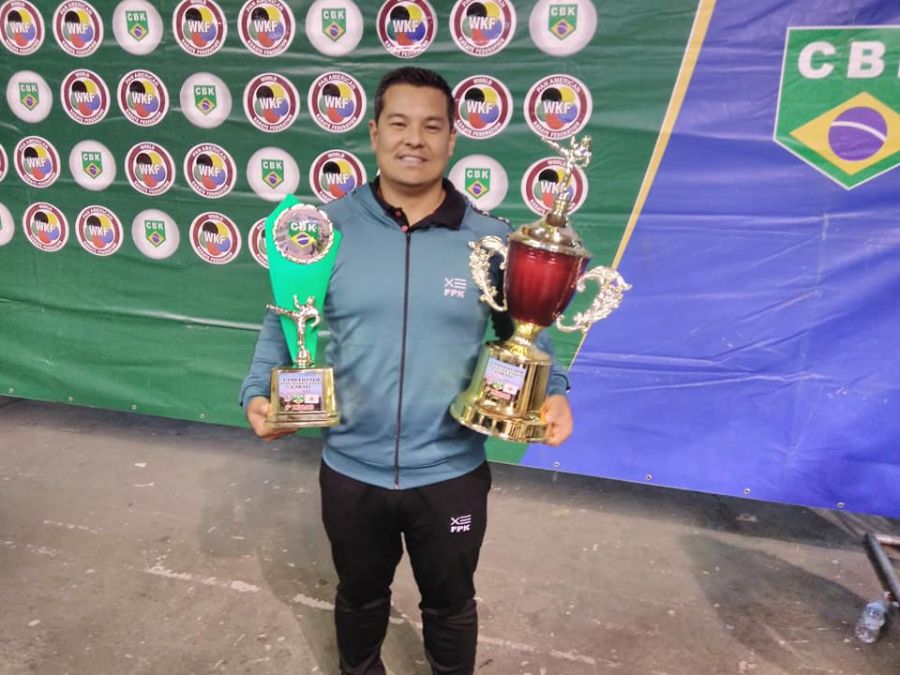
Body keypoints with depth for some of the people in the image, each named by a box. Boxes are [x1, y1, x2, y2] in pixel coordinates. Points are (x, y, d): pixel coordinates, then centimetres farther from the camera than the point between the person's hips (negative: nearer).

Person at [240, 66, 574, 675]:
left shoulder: (490, 239, -9)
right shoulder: (329, 227, -8)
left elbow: (524, 332, -1)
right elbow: (285, 321, 0)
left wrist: (552, 393, -18)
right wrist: (259, 392, -15)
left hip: (451, 474, 0)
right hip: (351, 470, 1)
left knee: (450, 605, 24)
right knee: (360, 597, 28)